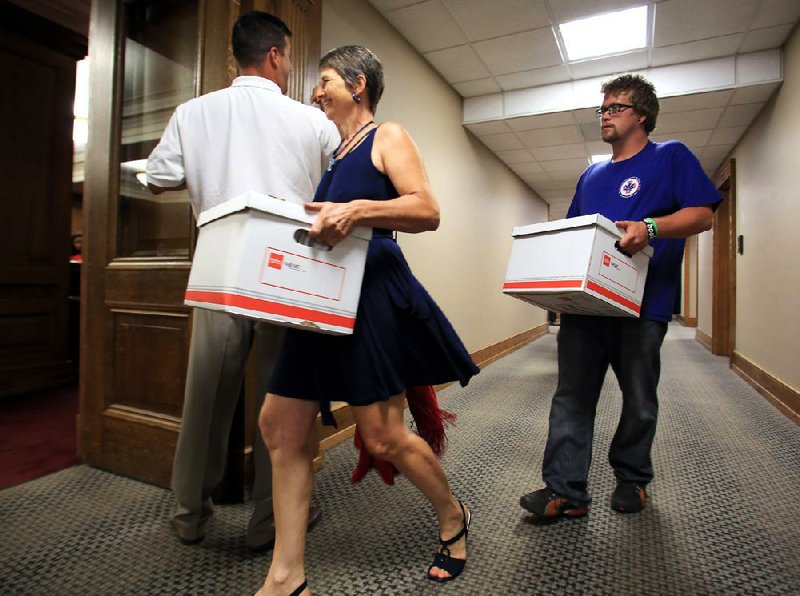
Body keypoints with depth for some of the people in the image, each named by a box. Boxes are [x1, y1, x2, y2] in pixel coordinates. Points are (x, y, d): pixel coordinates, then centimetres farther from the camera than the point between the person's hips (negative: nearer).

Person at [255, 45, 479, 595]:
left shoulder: (388, 137, 2)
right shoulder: (334, 154, 24)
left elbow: (427, 211, -13)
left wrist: (357, 210, -24)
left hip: (374, 293, -8)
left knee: (384, 439, -4)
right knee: (280, 424, 4)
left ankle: (453, 516, 29)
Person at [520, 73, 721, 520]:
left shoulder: (671, 157, 7)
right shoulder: (592, 176, 23)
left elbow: (703, 214, -5)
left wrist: (651, 227, -23)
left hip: (643, 304, -4)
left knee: (639, 399, 10)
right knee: (571, 397, -1)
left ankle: (633, 479, 30)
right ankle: (565, 491, 6)